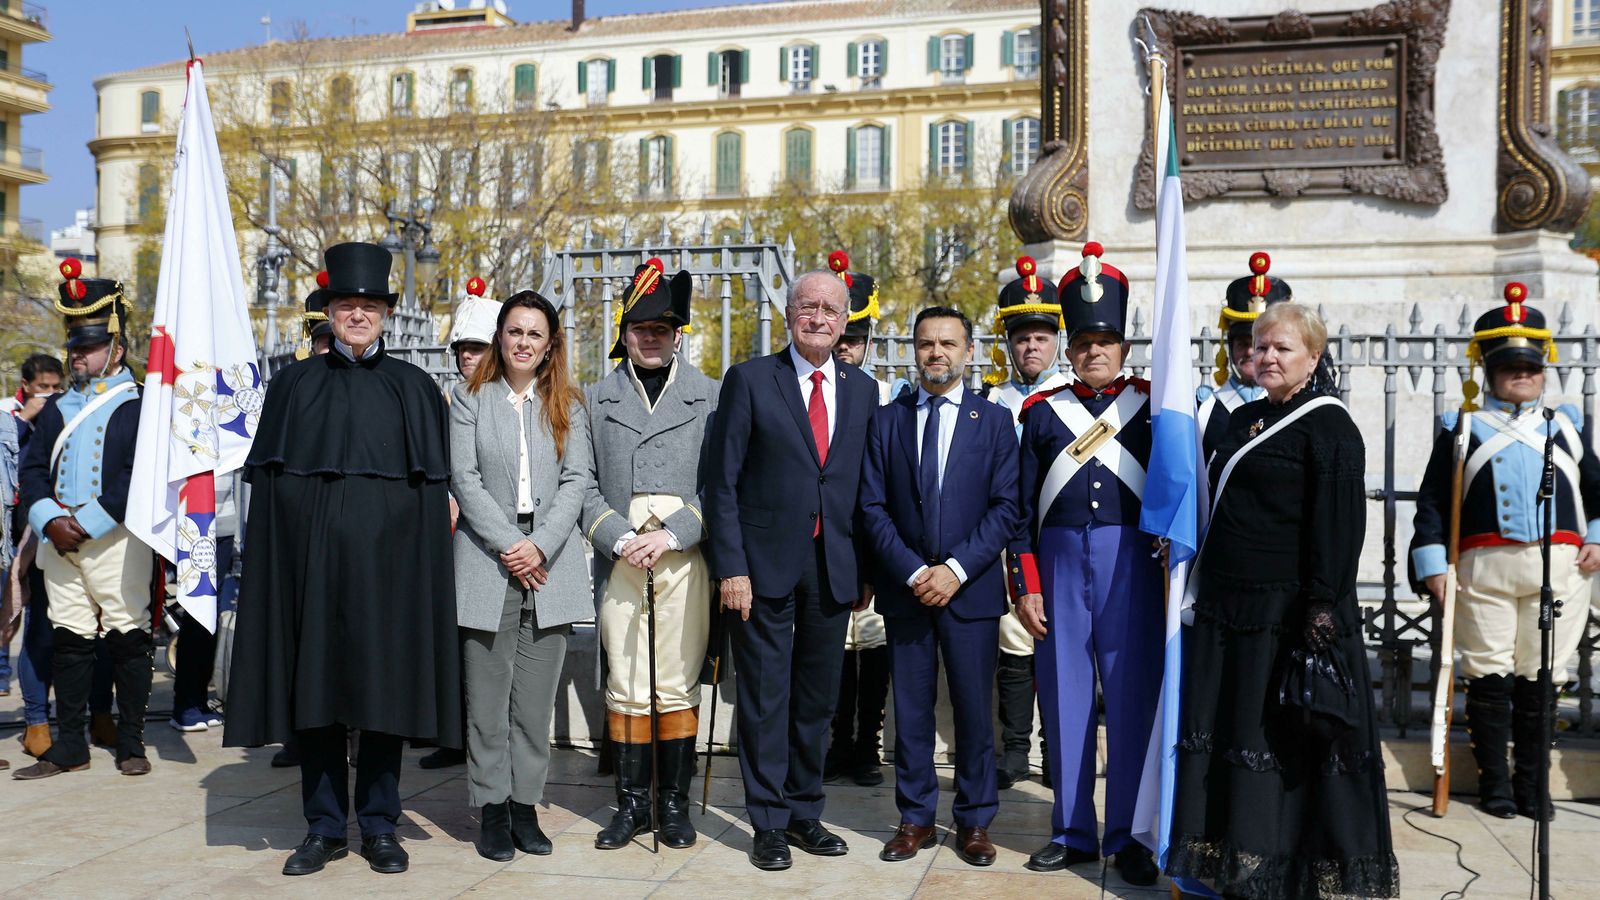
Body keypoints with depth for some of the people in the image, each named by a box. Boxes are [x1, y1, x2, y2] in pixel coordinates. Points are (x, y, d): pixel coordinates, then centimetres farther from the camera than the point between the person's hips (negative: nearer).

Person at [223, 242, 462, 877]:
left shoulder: (413, 388, 6)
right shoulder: (295, 385, 9)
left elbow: (434, 489, 3)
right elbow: (267, 483, 7)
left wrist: (425, 556, -6)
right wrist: (273, 556, -2)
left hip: (385, 560, -1)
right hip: (311, 557, 1)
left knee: (383, 685, 3)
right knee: (314, 687, 4)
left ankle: (380, 826, 14)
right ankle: (324, 827, 15)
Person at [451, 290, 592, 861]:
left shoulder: (567, 405, 11)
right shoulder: (470, 399, 8)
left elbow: (576, 481, 3)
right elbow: (464, 477, -1)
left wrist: (540, 546, -9)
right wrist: (507, 546, -10)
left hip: (550, 562, 1)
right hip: (487, 560, -1)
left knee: (536, 697, 4)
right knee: (487, 696, 0)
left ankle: (525, 805, 12)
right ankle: (492, 809, 8)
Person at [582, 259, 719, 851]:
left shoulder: (709, 397, 7)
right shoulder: (598, 399, 12)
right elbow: (585, 486, 7)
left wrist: (672, 535, -11)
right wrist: (620, 539, -8)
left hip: (684, 560, -1)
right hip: (619, 560, 1)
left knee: (677, 686, 2)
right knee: (626, 687, 4)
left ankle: (675, 803, 15)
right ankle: (632, 802, 15)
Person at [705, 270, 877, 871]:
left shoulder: (863, 390, 9)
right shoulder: (749, 380, -2)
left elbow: (867, 485, 11)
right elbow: (723, 481, -5)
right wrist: (731, 567, -11)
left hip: (834, 567, 4)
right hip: (766, 565, -3)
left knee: (817, 697, 12)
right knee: (765, 697, 3)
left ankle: (805, 814, 26)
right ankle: (769, 823, 15)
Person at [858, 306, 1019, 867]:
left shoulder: (994, 421, 4)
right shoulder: (887, 421, 8)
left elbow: (1005, 509, -3)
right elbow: (873, 507, 2)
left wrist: (957, 568, -13)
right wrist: (911, 571, -10)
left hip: (971, 588, -1)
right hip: (904, 588, 1)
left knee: (974, 709, 4)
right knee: (910, 708, 7)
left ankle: (975, 820, 17)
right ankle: (916, 818, 18)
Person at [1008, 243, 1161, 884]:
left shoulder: (1149, 405, 6)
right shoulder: (1042, 412, 8)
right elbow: (1022, 506, 6)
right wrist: (1026, 585, 0)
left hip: (1130, 563, -1)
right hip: (1059, 562, 1)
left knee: (1131, 697, 2)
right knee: (1065, 698, 6)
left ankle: (1129, 837, 14)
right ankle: (1073, 832, 18)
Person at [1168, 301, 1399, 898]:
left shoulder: (1329, 425, -9)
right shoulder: (1245, 418, 14)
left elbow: (1338, 528, -16)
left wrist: (1321, 615, -21)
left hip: (1287, 614, -8)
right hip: (1226, 606, 8)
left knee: (1289, 745, 1)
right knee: (1228, 739, 12)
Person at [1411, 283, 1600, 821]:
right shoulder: (1463, 429, 8)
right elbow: (1432, 500, 4)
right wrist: (1433, 565, -3)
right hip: (1484, 569, -2)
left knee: (1539, 680, 6)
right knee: (1488, 678, 1)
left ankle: (1531, 786, 18)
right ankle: (1495, 785, 12)